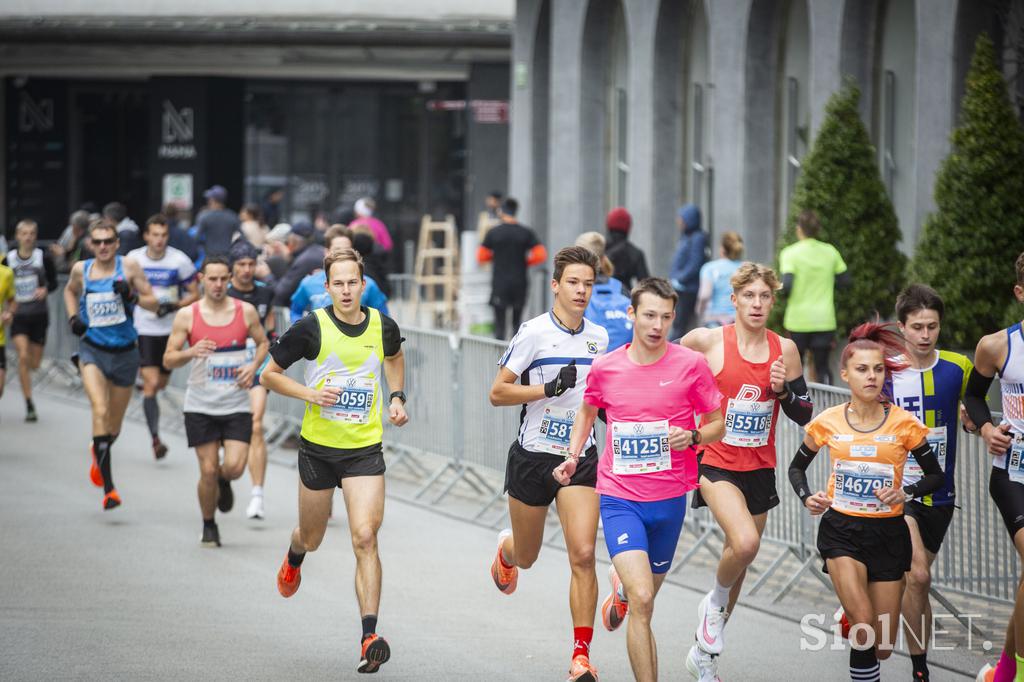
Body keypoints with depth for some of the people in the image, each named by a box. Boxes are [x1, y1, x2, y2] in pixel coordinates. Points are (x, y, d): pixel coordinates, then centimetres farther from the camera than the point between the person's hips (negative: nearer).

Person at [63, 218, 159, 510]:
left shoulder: (129, 266, -5)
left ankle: (99, 453, 51)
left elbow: (154, 303, -4)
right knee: (100, 411, -23)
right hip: (92, 351, -1)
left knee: (114, 425, 14)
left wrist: (132, 295, -22)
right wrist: (73, 317, 6)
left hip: (124, 352, 1)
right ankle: (108, 488, -25)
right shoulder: (81, 269, 1)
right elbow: (70, 291, 23)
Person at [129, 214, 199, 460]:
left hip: (170, 330, 1)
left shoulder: (179, 261, -6)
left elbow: (195, 295, -1)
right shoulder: (133, 259, -2)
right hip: (143, 330, -1)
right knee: (151, 383, -13)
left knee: (161, 383, 14)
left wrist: (174, 305, -17)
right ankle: (155, 438, -15)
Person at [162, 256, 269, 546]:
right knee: (208, 471, -1)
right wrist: (191, 352, -21)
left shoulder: (246, 311, 0)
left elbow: (263, 342, 15)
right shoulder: (187, 315, -3)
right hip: (200, 405, -1)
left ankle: (224, 482, 26)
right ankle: (209, 526, 21)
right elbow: (168, 360, -1)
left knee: (234, 467, -12)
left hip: (237, 405, 1)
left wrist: (253, 365, -4)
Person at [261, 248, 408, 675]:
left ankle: (369, 637, -17)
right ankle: (294, 556, 57)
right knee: (312, 538, 17)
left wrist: (396, 397, 9)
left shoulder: (383, 327, -2)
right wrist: (310, 393, -16)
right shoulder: (311, 329, -12)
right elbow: (269, 375, -2)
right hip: (318, 447, 0)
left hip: (366, 450, 0)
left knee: (365, 538, -15)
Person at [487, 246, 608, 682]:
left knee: (583, 555, -13)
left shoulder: (599, 337, 5)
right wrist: (550, 388, -21)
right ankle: (506, 549, 54)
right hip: (533, 454, -2)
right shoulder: (534, 332, -11)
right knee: (526, 557, 14)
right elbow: (498, 393, -11)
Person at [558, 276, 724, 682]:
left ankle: (622, 585, 51)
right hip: (619, 499, -1)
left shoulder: (690, 364, -4)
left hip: (669, 501, 1)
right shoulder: (605, 368, 0)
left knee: (644, 600, 16)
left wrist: (692, 436, -15)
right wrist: (573, 456, 7)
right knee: (641, 600, -18)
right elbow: (587, 411, 21)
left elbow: (716, 424, 5)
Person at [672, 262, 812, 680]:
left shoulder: (784, 349, 2)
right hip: (716, 462, -4)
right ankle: (714, 603, 4)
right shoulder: (707, 341, -9)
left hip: (759, 468, 5)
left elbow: (804, 415, 7)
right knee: (745, 543, -28)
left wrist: (783, 390, -12)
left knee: (739, 559, 13)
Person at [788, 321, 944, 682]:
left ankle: (850, 615, 39)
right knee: (865, 627, -21)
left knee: (882, 647, 5)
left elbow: (936, 475, 4)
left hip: (888, 532, 1)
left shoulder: (904, 423, -6)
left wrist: (907, 492, -15)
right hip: (841, 530, -1)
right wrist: (806, 497, -7)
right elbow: (797, 467, 13)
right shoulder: (827, 423, -3)